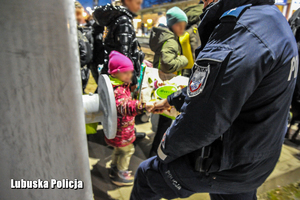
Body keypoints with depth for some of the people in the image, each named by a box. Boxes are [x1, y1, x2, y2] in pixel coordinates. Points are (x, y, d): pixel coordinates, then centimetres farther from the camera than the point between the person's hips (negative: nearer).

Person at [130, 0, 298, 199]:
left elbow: (201, 121, -32)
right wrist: (171, 100, 20)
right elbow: (211, 84, 13)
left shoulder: (242, 29, -28)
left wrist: (165, 149, -11)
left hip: (222, 166, -9)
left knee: (147, 174, 12)